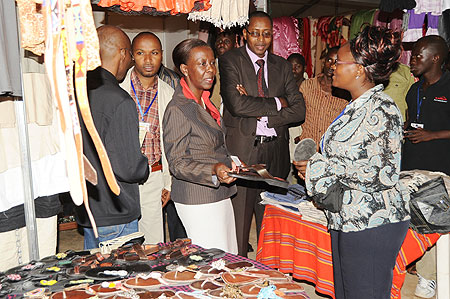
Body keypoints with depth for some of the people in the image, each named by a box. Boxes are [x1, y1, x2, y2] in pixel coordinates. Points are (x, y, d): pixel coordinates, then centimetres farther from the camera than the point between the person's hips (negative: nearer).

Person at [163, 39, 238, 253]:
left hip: (220, 196, 9)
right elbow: (177, 163, -17)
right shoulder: (177, 110, -15)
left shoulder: (205, 102, 13)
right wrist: (214, 171, -29)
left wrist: (230, 162, 18)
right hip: (197, 201, -9)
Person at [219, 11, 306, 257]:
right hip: (242, 149, -4)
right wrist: (276, 103, -6)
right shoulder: (230, 60, 0)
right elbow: (237, 104, -16)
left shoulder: (282, 66, 13)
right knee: (238, 218, 1)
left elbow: (298, 110, 4)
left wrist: (261, 116, -9)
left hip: (275, 151, 4)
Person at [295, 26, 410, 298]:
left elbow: (385, 175, -23)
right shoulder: (357, 107, 13)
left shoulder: (382, 110, -16)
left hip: (373, 225, -9)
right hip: (347, 221, 9)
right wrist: (314, 166, 6)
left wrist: (325, 170, -18)